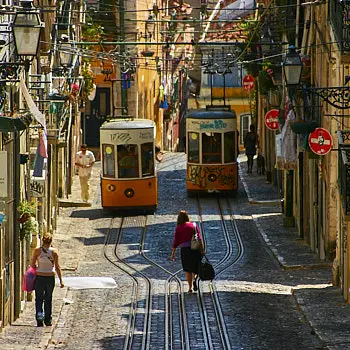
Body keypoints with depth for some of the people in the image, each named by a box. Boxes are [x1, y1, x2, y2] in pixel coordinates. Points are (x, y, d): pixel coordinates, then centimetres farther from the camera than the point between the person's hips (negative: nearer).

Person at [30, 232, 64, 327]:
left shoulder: (37, 251, -7)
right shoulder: (54, 252, -7)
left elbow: (32, 264, -3)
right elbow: (57, 267, -7)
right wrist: (61, 280, -3)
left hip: (39, 277, -1)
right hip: (50, 277, 1)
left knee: (39, 299, 8)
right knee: (48, 299, 13)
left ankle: (39, 314, -16)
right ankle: (48, 320, 17)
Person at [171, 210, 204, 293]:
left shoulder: (178, 228, -1)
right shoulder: (193, 225, 4)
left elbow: (176, 241, -3)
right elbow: (199, 238, -1)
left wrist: (173, 254, 0)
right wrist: (202, 249, 0)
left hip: (185, 249, -1)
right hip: (196, 249, 1)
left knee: (187, 270, 10)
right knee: (196, 268, 13)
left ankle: (190, 288, 7)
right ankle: (194, 278, -17)